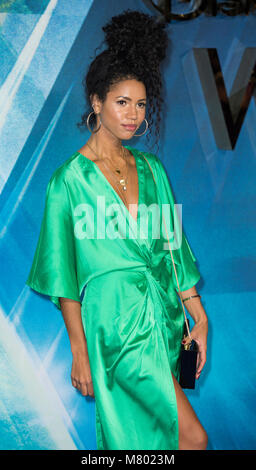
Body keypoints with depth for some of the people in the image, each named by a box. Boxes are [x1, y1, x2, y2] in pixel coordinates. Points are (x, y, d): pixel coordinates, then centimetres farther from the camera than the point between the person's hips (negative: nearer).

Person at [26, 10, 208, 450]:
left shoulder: (151, 168, 9)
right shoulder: (70, 178, -6)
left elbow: (173, 247, 11)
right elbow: (63, 273, -5)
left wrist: (199, 316, 7)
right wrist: (79, 351, -6)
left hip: (164, 311, 6)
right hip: (116, 316, -5)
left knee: (149, 426, 16)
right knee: (193, 436, -9)